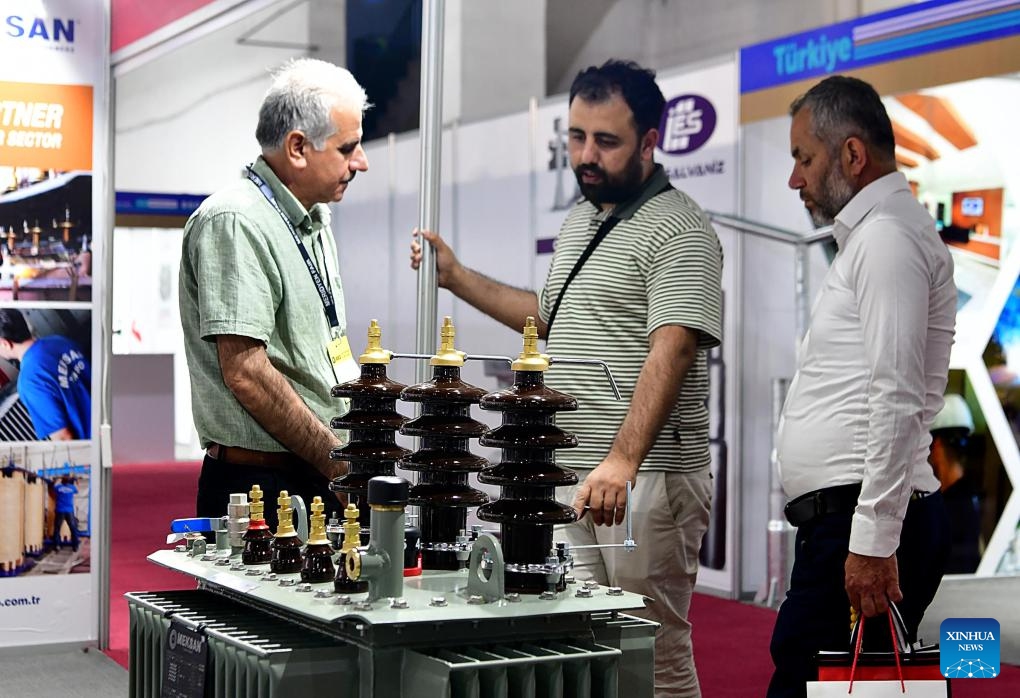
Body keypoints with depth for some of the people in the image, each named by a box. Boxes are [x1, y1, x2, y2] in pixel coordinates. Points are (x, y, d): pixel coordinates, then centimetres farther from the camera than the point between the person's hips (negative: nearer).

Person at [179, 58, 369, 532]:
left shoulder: (314, 219, 16)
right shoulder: (235, 222, -15)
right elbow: (246, 372, -22)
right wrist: (337, 459, -16)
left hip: (318, 478, 9)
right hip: (259, 487, -9)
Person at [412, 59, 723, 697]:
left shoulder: (679, 231, -11)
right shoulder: (580, 220, 18)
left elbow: (671, 351, -23)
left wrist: (623, 460, -34)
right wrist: (456, 277, 29)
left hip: (648, 476, -8)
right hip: (570, 476, 8)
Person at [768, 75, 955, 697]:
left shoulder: (887, 236, -9)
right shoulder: (871, 235, 25)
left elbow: (898, 399, -19)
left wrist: (874, 541, -22)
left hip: (865, 522, -10)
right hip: (849, 516, 10)